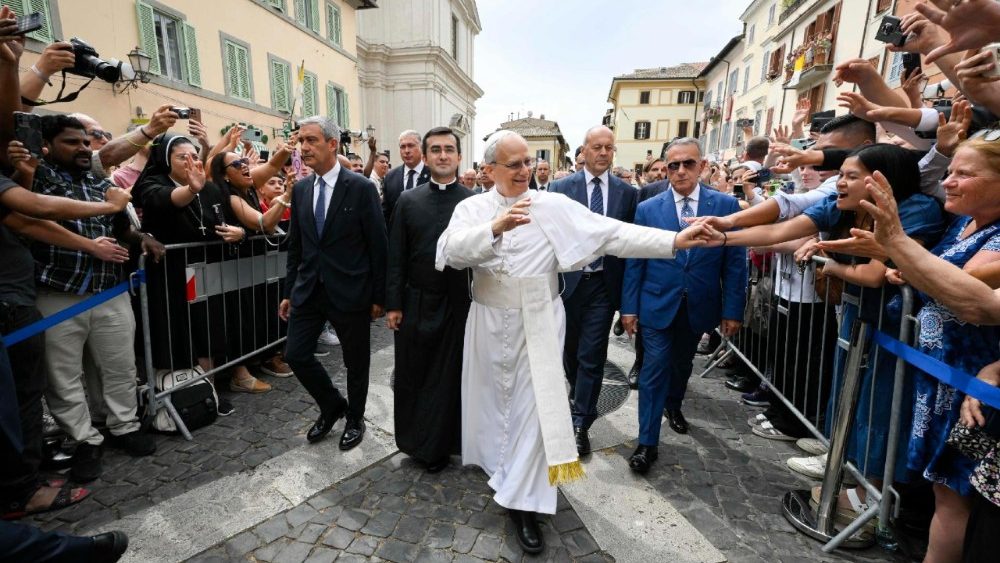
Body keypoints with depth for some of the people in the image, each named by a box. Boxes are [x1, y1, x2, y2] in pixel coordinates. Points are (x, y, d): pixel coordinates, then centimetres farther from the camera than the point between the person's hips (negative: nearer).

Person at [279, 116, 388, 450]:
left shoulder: (361, 188, -10)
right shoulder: (300, 189, 7)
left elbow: (378, 246, -9)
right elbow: (295, 245, 12)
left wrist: (378, 297, -9)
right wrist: (288, 292, 11)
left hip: (350, 291, -5)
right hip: (309, 289, 5)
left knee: (356, 361, 10)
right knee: (295, 354, 6)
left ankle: (354, 418, 34)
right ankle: (332, 406, 31)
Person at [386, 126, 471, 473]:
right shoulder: (408, 201, 4)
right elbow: (396, 257, 3)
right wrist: (393, 304, -1)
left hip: (458, 305, -1)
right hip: (415, 303, 2)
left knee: (449, 377, 9)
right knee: (411, 375, 11)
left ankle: (435, 447, 28)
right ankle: (414, 440, 34)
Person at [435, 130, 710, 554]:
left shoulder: (554, 206, -6)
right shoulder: (472, 208, -2)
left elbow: (611, 233, -13)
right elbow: (452, 249, -21)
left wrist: (674, 240, -23)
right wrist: (495, 227, -38)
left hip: (538, 324, -1)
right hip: (489, 323, 2)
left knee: (533, 404, 1)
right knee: (492, 397, 18)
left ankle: (522, 501, 15)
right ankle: (497, 464, 45)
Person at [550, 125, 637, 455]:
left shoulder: (626, 192, 2)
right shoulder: (562, 188, -1)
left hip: (604, 285, 0)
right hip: (568, 281, 1)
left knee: (592, 357, 0)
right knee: (569, 350, 18)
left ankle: (580, 424, 13)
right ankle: (580, 396, 46)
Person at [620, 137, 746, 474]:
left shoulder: (726, 206, -3)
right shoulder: (647, 209, -4)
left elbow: (735, 262, -2)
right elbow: (634, 262, -2)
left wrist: (733, 309, -5)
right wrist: (629, 306, -4)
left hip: (699, 307, 2)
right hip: (658, 305, -2)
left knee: (682, 363, 22)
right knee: (654, 370, -1)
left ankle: (673, 405, 50)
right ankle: (647, 443, 10)